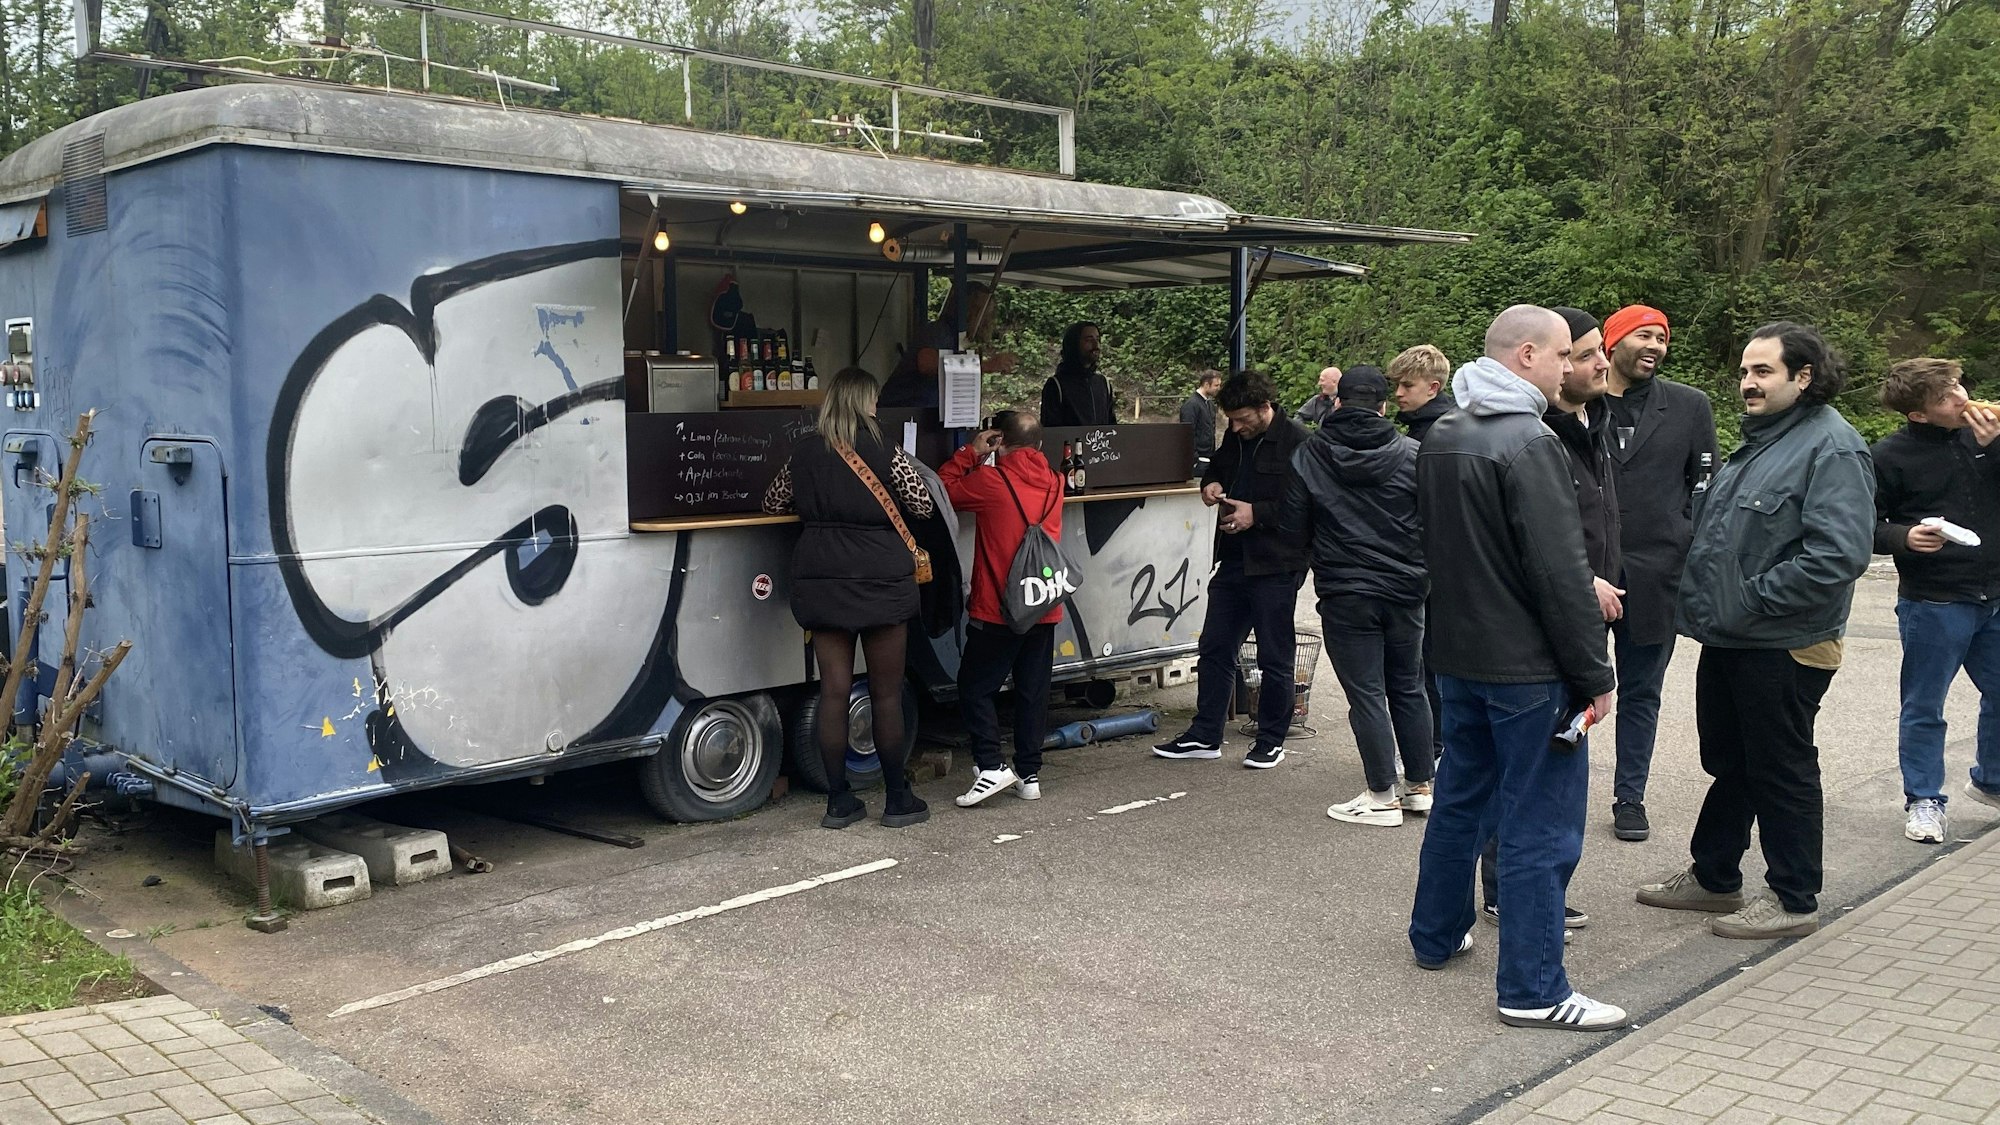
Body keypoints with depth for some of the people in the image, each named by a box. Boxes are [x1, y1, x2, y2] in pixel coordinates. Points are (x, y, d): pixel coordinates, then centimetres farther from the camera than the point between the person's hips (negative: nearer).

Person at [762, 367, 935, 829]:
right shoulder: (887, 454, -8)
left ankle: (839, 801, 11)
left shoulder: (803, 452, 3)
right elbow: (923, 505, 0)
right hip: (881, 583, -3)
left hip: (821, 585, 3)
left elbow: (773, 504, 15)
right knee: (887, 694, 5)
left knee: (833, 690, 6)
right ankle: (898, 801, 13)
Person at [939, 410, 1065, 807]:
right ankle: (1029, 774, 15)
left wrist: (970, 453, 6)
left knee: (975, 686, 5)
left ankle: (991, 767, -4)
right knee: (1033, 691, 11)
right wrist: (980, 461, 14)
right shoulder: (1053, 483, 5)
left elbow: (945, 489, 0)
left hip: (997, 610, -5)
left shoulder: (991, 481, -12)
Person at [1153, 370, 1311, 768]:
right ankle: (1204, 735, 22)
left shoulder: (1299, 442, -14)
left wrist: (1256, 513, -20)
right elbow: (1218, 467, 27)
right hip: (1234, 560, 8)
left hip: (1276, 567, -8)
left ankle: (1271, 740, 18)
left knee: (1274, 657, 4)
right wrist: (1212, 483, 4)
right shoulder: (1236, 437, 8)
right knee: (1214, 649, 12)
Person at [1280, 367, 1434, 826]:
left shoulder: (1308, 455, -4)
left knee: (1366, 693, 3)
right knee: (1409, 688, 15)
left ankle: (1383, 797, 6)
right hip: (1406, 589, 2)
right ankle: (1420, 786, 24)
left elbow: (1293, 527, -2)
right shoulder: (1411, 454, -3)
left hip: (1344, 594, -2)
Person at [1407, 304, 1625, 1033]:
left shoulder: (1440, 438, 10)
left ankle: (1436, 935, 33)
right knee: (1540, 824, -2)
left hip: (1456, 656, 9)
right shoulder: (1527, 443, -19)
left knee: (1460, 797, 21)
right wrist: (1593, 672, -14)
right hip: (1526, 666, -9)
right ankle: (1532, 989, 4)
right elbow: (1560, 572, -20)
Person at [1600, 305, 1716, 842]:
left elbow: (1706, 486, 10)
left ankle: (1630, 797, 22)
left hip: (1655, 573, 2)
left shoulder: (1690, 406, 7)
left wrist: (1687, 551, 0)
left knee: (1641, 692, 11)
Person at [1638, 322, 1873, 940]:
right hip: (1728, 640, 9)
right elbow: (1713, 527, 24)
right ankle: (1712, 878, 32)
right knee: (1729, 764, 19)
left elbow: (1837, 555, -26)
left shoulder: (1832, 448, -16)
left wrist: (1750, 601, -22)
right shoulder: (1758, 440, 14)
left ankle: (1794, 900, 18)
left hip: (1783, 648, -9)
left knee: (1781, 772, 4)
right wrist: (1705, 599, 11)